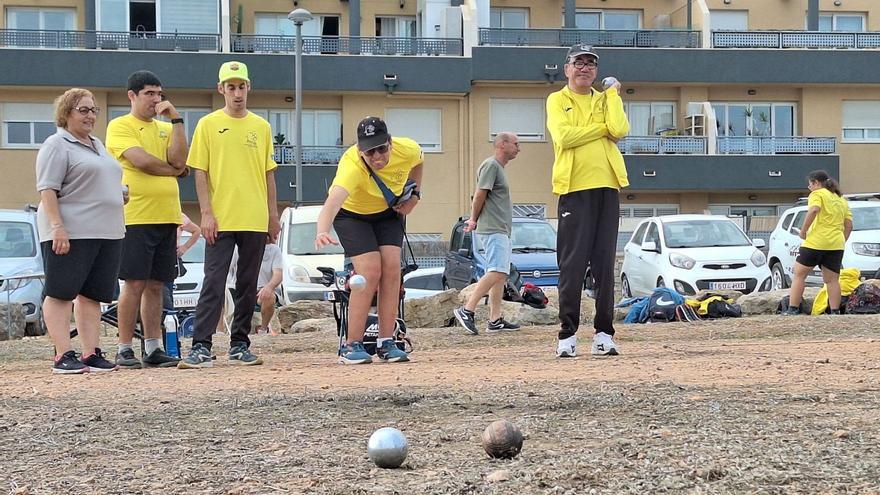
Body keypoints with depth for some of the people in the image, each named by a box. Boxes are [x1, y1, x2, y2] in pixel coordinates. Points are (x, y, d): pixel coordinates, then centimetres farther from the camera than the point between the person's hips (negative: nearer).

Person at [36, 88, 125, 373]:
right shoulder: (57, 145, -4)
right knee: (61, 293, -5)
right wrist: (57, 227, -21)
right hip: (69, 233, -8)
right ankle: (63, 356, -8)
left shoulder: (98, 146, 21)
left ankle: (91, 354, 8)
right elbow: (47, 189, -12)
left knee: (92, 295, 6)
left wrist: (121, 197, 15)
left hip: (106, 232, 8)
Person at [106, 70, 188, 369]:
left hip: (166, 217, 6)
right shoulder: (120, 126, -1)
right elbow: (140, 159, -15)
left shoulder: (165, 129, 17)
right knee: (134, 284, -6)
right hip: (136, 217, -6)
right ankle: (124, 350, -2)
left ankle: (153, 348, 11)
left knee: (156, 285, 8)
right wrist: (173, 170, -1)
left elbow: (178, 160, -1)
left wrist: (175, 120, -4)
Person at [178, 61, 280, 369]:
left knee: (248, 285, 7)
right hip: (221, 221, -3)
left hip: (255, 220, 3)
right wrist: (206, 213, -9)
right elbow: (200, 172, -1)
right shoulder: (208, 125, 2)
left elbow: (269, 173, 14)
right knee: (213, 283, -9)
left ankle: (239, 345, 14)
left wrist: (273, 215, 8)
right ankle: (201, 347, -10)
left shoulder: (261, 127, 11)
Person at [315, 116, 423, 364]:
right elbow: (333, 201, -59)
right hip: (352, 214, -4)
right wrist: (322, 232, -76)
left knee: (391, 268, -11)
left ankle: (386, 343, -4)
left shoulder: (408, 149, -26)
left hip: (388, 212, 4)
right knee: (370, 272, -18)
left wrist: (414, 195, -8)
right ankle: (352, 346, -9)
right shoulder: (352, 167, -41)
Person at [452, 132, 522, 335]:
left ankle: (495, 320, 5)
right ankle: (467, 310, -21)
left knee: (500, 275, 7)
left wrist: (474, 220, 12)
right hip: (493, 229, -10)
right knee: (497, 272, -19)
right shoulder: (491, 165, -9)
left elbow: (479, 197, 21)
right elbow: (480, 194, -14)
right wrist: (474, 219, -3)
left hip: (502, 231, 10)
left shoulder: (499, 167, 22)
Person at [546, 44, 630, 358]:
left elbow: (619, 130, -3)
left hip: (606, 188, 3)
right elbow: (564, 136, -11)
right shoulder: (557, 100, 8)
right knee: (572, 264, -5)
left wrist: (613, 94, 4)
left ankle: (603, 333, 5)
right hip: (574, 189, -3)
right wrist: (602, 128, -3)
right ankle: (567, 334, -2)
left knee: (605, 263, 2)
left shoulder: (605, 100, 17)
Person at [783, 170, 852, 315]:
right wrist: (842, 242, 21)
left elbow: (813, 210, -21)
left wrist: (803, 231, -15)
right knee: (832, 280, 8)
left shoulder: (817, 194, 0)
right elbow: (849, 225, 17)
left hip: (815, 242, -6)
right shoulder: (841, 199, 22)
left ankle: (793, 310, -4)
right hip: (836, 244, 6)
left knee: (799, 275, 2)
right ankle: (835, 312, 2)